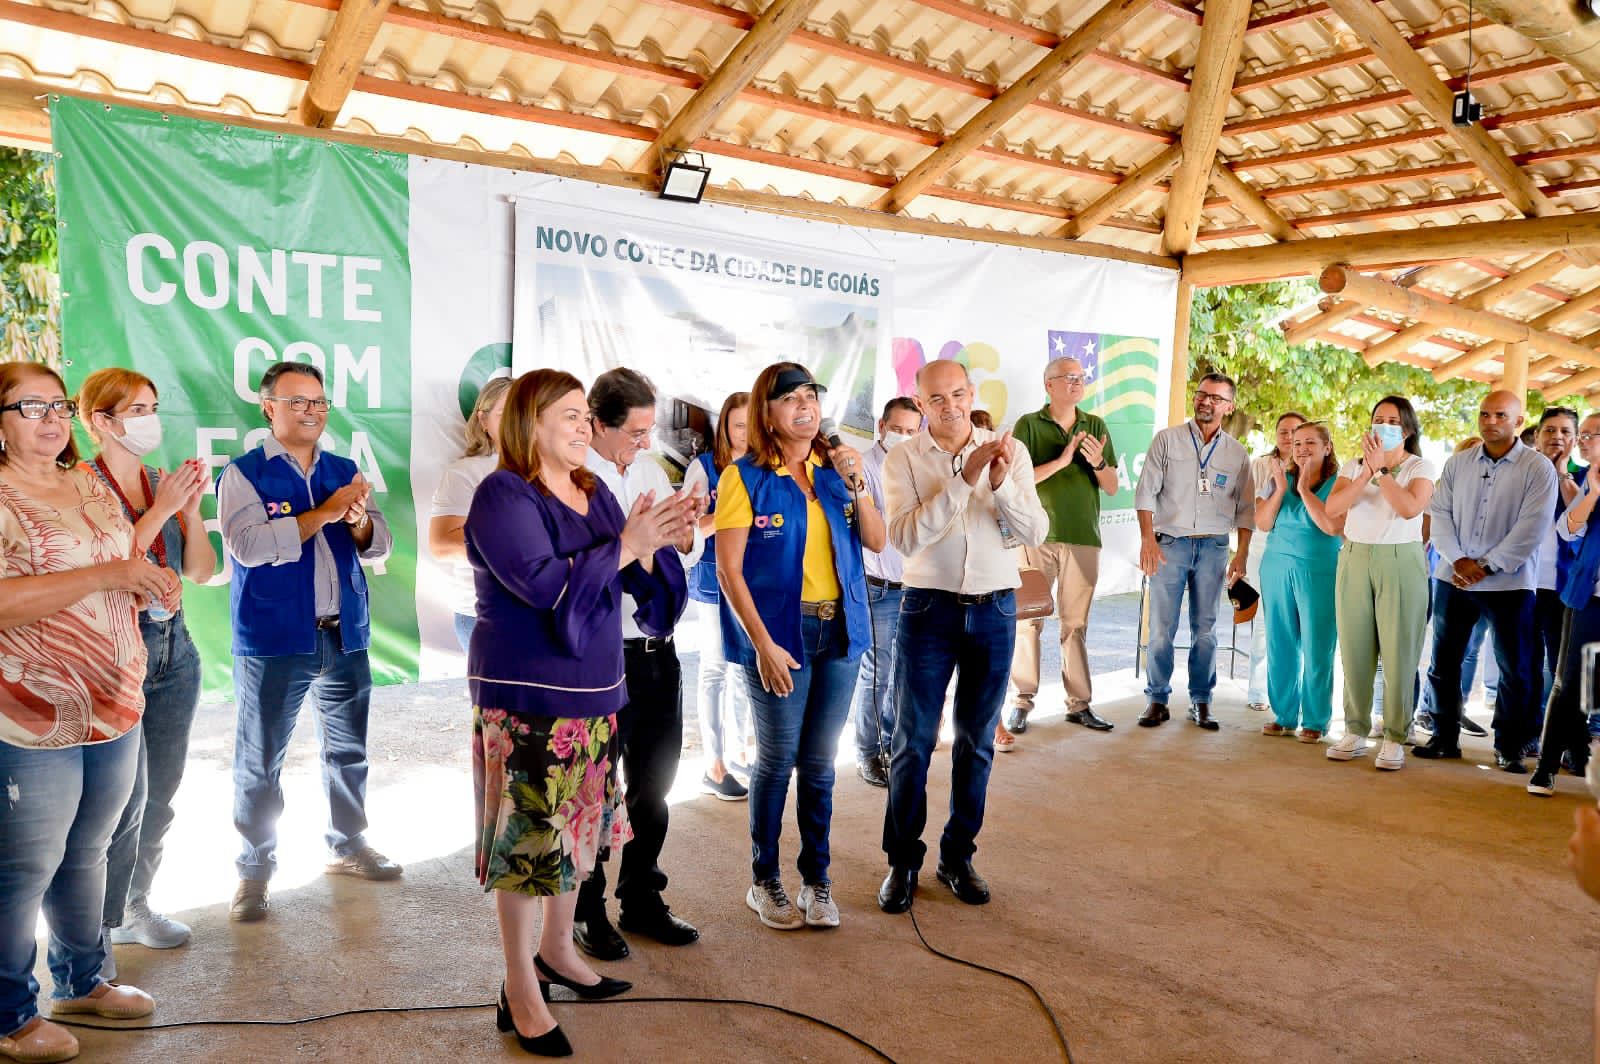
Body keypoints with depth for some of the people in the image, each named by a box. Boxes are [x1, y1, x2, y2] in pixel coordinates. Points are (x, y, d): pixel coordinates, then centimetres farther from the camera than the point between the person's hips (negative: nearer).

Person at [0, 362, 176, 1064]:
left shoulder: (90, 486, 11)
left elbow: (127, 573, 22)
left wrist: (153, 585, 1)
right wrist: (108, 573, -26)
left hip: (117, 710, 7)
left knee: (86, 854, 20)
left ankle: (81, 981, 37)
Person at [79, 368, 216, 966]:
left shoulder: (163, 482, 9)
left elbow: (201, 572, 7)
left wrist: (191, 506, -5)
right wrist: (161, 510, -18)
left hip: (173, 650, 6)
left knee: (160, 790, 12)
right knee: (124, 798, -6)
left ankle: (134, 907, 28)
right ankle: (96, 930, 10)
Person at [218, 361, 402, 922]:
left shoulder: (345, 471, 10)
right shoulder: (244, 474, -5)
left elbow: (380, 543, 6)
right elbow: (248, 545, -20)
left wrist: (359, 522, -16)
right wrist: (325, 512, -20)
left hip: (344, 635, 5)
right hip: (273, 643, -5)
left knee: (348, 750, 16)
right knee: (260, 762, 4)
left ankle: (348, 845, 33)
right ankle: (255, 870, 18)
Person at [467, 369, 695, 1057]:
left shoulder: (593, 492, 10)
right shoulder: (503, 495, -12)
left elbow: (631, 581, 9)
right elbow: (546, 585, -23)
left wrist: (656, 542, -10)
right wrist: (623, 545, -20)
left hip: (596, 693, 8)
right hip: (526, 699, -7)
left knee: (581, 827, 16)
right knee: (530, 839, -1)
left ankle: (556, 951, 35)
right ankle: (521, 991, 13)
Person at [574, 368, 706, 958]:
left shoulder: (650, 469, 8)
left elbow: (687, 555, 12)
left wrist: (685, 531, -9)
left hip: (658, 649, 7)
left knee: (653, 784, 17)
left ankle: (641, 898, 34)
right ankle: (586, 911, 26)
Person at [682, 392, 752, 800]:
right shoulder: (704, 466, -3)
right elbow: (691, 526, -6)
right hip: (716, 579, -4)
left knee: (745, 668, 12)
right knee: (716, 669, 1)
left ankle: (739, 751, 26)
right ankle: (714, 768, 7)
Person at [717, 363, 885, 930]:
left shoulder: (832, 471, 9)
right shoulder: (745, 477, -7)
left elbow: (876, 542, 5)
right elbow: (728, 568, -11)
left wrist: (854, 483, -8)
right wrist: (763, 643, -17)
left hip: (838, 631, 4)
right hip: (779, 633, -4)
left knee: (819, 763, 11)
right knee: (777, 760, 4)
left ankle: (816, 878, 25)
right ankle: (764, 881, 22)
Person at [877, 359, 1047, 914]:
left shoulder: (1009, 451, 2)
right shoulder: (903, 459, -4)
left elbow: (1035, 534, -5)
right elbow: (905, 537, -18)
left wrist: (1002, 484, -21)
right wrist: (964, 479, -23)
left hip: (994, 610, 2)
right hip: (928, 608, -2)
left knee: (977, 742, 11)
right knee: (913, 742, 3)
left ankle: (958, 856, 26)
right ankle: (902, 860, 18)